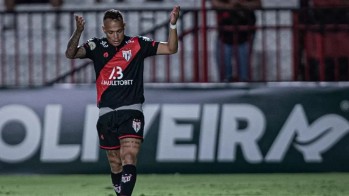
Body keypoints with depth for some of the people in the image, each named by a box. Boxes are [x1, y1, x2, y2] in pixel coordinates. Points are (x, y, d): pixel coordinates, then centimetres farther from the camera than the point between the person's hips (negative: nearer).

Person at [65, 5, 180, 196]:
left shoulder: (137, 44, 0)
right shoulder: (97, 46, 2)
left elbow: (170, 48, -2)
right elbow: (70, 54, -12)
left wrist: (172, 25, -19)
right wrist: (78, 32, -30)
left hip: (131, 112, -3)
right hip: (107, 114, 3)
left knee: (129, 160, -18)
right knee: (115, 165, 10)